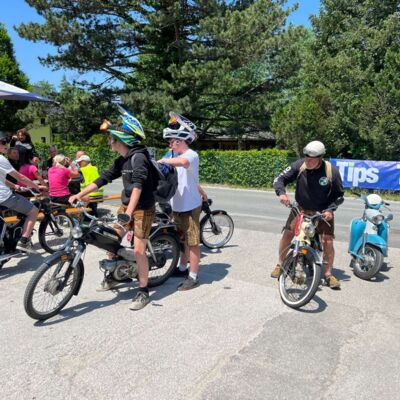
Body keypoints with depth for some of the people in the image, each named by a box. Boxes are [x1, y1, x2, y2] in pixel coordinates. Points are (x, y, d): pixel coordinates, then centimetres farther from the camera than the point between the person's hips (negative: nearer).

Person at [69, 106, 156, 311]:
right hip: (125, 205, 9)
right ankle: (112, 276, 32)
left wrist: (129, 211, -43)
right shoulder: (121, 161, 8)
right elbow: (104, 178, 10)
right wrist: (80, 194, 2)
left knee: (138, 250, -8)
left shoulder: (138, 157, -21)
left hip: (143, 209, -9)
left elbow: (138, 184, -33)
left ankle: (143, 292, 7)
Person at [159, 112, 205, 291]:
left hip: (190, 207, -8)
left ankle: (193, 277, 12)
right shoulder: (173, 155, 10)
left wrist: (164, 160, -28)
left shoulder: (191, 155, -16)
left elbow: (183, 162, -41)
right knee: (183, 239, 21)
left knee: (192, 242, 2)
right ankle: (182, 268, 38)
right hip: (177, 206, 8)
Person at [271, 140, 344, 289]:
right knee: (287, 233, -6)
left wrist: (330, 209, -19)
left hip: (322, 212, -1)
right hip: (300, 209, 1)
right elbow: (280, 178, -10)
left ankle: (328, 274, 11)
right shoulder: (299, 165, -16)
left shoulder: (332, 171, -18)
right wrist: (281, 192, -30)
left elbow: (339, 194, -5)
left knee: (328, 241, -9)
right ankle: (280, 264, 16)